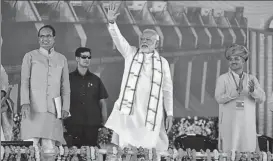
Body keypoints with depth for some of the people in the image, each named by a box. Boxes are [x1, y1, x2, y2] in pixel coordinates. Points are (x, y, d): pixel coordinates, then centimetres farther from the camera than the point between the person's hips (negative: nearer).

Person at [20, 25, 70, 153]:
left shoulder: (62, 59, 17)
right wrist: (25, 103, -11)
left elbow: (65, 86, 16)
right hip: (33, 109, -2)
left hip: (53, 110, 2)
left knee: (50, 147, -5)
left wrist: (65, 107, 5)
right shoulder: (30, 56, 9)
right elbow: (24, 81, 3)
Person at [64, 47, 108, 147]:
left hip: (93, 125, 1)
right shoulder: (69, 78, 8)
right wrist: (62, 123, 0)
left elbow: (102, 103, 14)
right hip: (74, 125, -1)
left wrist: (104, 124, 4)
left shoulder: (95, 80, 14)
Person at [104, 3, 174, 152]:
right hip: (129, 111, 0)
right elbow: (118, 39, -4)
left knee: (151, 147, -1)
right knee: (126, 147, -3)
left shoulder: (162, 62, 9)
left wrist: (170, 113, 3)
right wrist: (112, 23, -22)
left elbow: (167, 89, 9)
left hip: (151, 112, 0)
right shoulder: (131, 53, 11)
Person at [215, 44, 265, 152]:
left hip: (248, 124, 2)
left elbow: (261, 99, 2)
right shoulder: (223, 79, 3)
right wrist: (236, 92, -25)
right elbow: (219, 98, -10)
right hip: (229, 124, -2)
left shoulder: (252, 79, 10)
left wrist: (253, 91, -20)